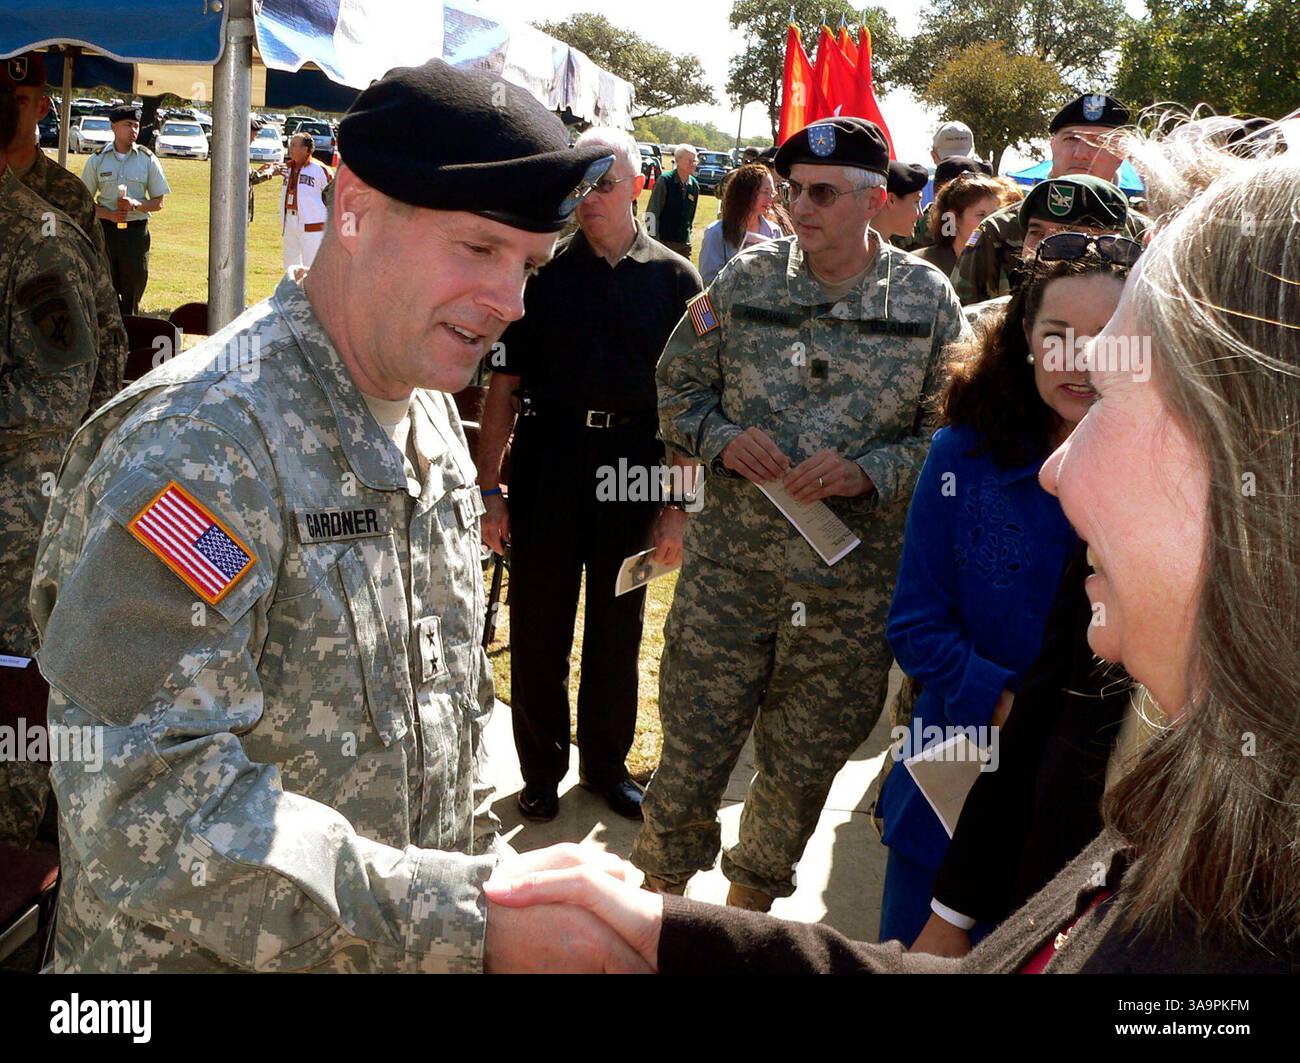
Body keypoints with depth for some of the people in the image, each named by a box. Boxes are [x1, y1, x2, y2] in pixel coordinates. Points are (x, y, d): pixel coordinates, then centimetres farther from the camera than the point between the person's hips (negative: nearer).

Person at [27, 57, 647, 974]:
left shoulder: (430, 420, 3)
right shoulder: (199, 443, -25)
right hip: (209, 956, -7)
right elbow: (147, 803, -32)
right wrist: (476, 924, -33)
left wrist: (491, 867, 5)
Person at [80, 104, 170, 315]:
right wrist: (109, 214, -12)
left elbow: (158, 202, 6)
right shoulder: (97, 160, 5)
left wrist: (136, 205, -15)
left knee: (133, 290, 1)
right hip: (105, 229, 0)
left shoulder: (148, 159, 4)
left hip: (136, 231, 0)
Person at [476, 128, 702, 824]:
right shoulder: (542, 271, 1)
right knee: (538, 628, 6)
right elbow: (504, 384, 1)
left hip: (633, 468, 1)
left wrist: (677, 503, -4)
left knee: (618, 630, 12)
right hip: (545, 461, 0)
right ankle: (541, 769, 24)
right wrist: (488, 487, -5)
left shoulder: (675, 279, 2)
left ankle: (606, 762, 30)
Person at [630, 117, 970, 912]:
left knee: (804, 765, 15)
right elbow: (679, 386, 8)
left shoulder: (928, 301, -2)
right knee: (692, 748, 7)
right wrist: (722, 438, -12)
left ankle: (751, 900, 40)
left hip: (853, 584, 0)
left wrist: (870, 473, -17)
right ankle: (661, 886, 33)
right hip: (730, 565, 0)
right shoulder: (745, 280, 1)